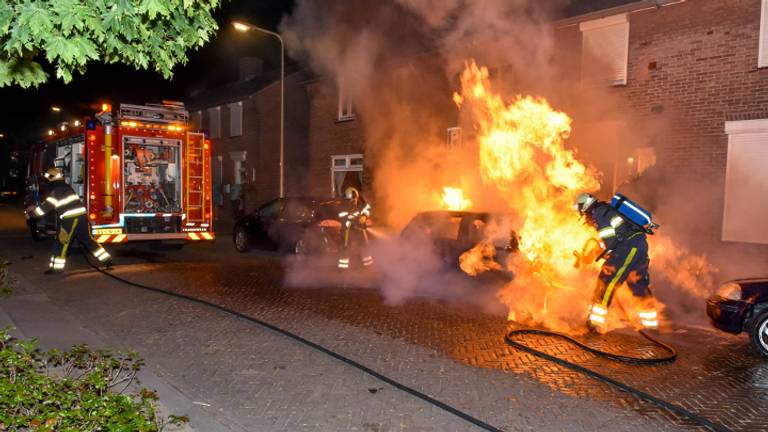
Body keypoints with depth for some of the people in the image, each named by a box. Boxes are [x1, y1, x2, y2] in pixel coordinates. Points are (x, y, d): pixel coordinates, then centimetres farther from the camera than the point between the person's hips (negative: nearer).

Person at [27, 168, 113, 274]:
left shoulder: (55, 191, -7)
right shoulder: (66, 187, 19)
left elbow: (45, 207, -7)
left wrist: (31, 214, 6)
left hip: (71, 219, -8)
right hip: (82, 216, 8)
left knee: (61, 242, 0)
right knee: (88, 240, 15)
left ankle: (57, 267, 0)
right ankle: (107, 260, 14)